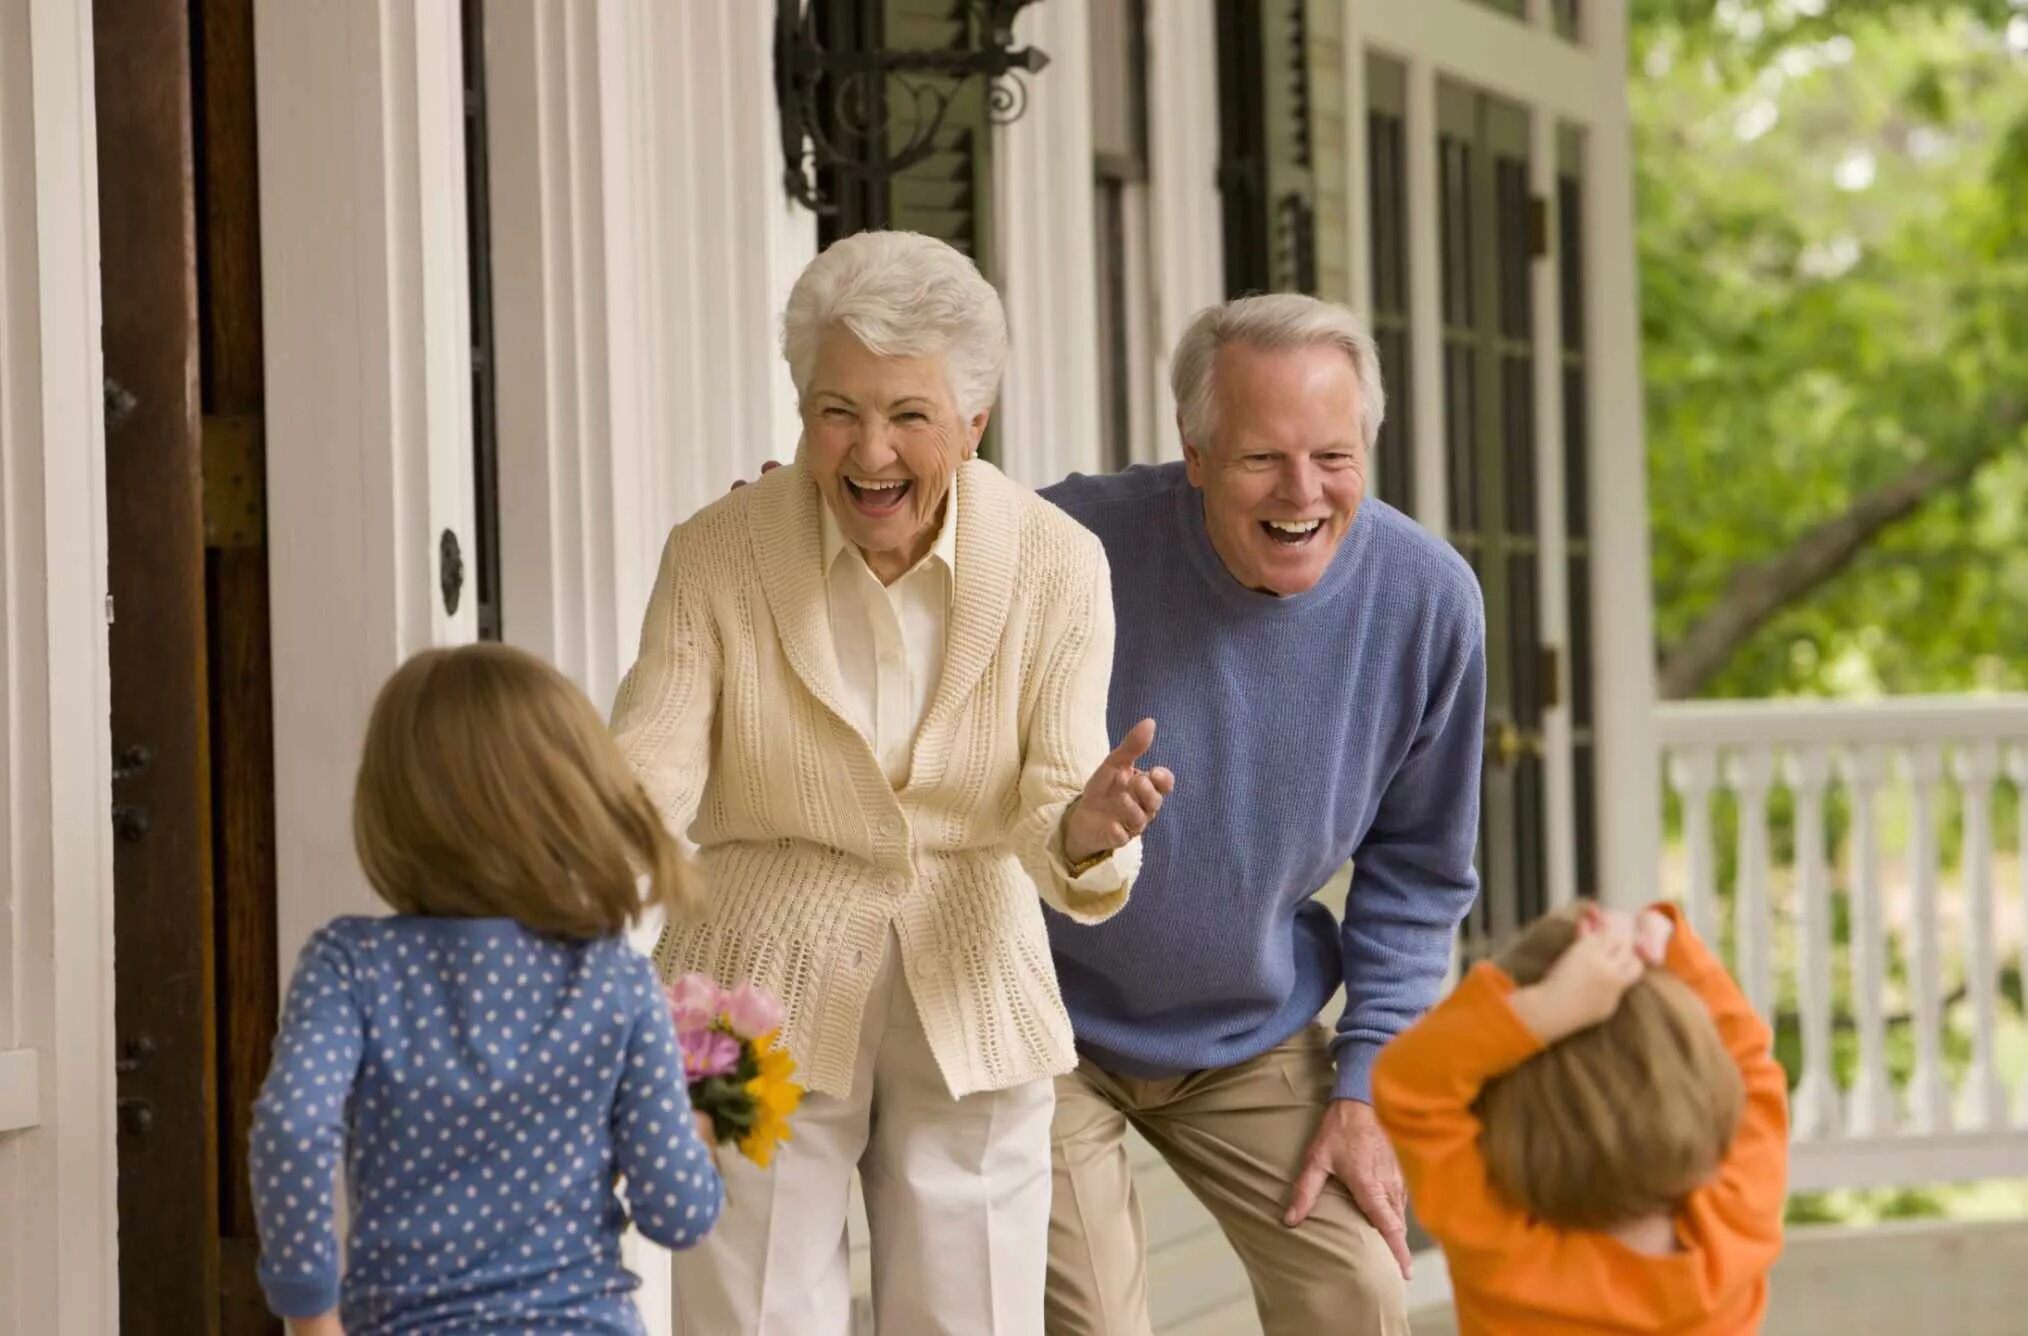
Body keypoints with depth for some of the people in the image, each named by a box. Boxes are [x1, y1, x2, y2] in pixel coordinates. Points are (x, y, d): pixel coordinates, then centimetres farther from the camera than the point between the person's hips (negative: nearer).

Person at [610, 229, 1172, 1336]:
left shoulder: (1058, 565, -6)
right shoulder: (717, 555, -7)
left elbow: (1049, 819, -9)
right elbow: (649, 766, -13)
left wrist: (1085, 825, -33)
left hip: (971, 1005, 1)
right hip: (764, 997, -1)